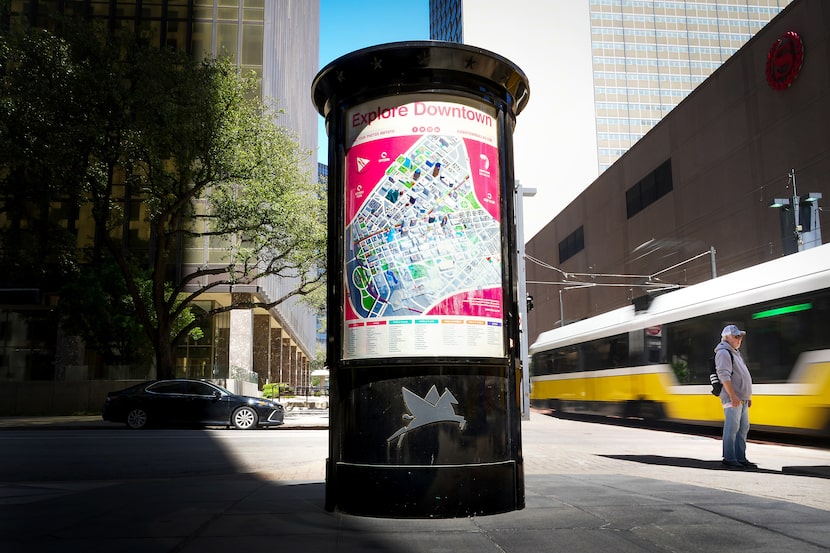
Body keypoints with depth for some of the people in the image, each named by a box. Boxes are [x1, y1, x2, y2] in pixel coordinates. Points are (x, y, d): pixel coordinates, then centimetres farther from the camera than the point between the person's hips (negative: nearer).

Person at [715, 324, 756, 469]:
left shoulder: (735, 352, 22)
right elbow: (724, 376, -19)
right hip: (732, 399, -10)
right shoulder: (723, 352, -10)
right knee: (732, 428, -9)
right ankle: (729, 458, -5)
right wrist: (733, 396, -24)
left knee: (743, 428, 11)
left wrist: (748, 396, 23)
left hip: (742, 399, 10)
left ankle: (740, 458, 17)